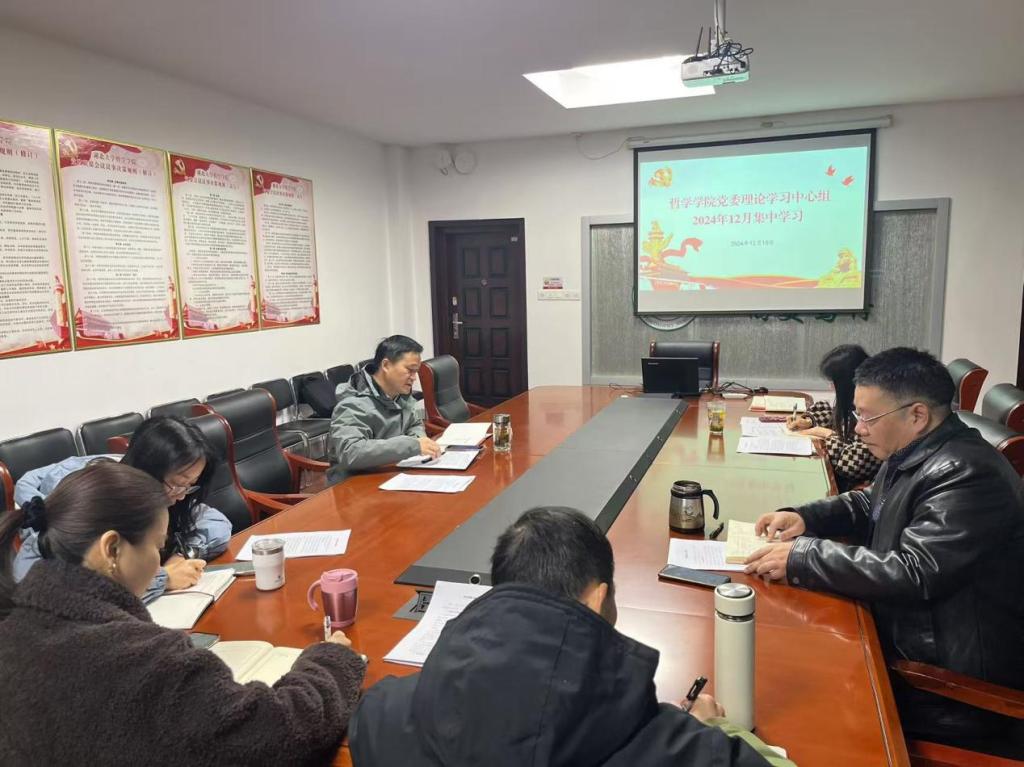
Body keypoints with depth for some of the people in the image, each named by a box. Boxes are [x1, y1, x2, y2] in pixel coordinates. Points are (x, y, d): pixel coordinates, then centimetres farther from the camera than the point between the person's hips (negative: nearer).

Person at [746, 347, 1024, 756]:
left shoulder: (965, 475, -26)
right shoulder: (914, 453, 4)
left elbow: (913, 573, -31)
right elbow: (869, 505, 19)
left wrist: (801, 556, -26)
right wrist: (804, 517, 0)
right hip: (909, 635, 9)